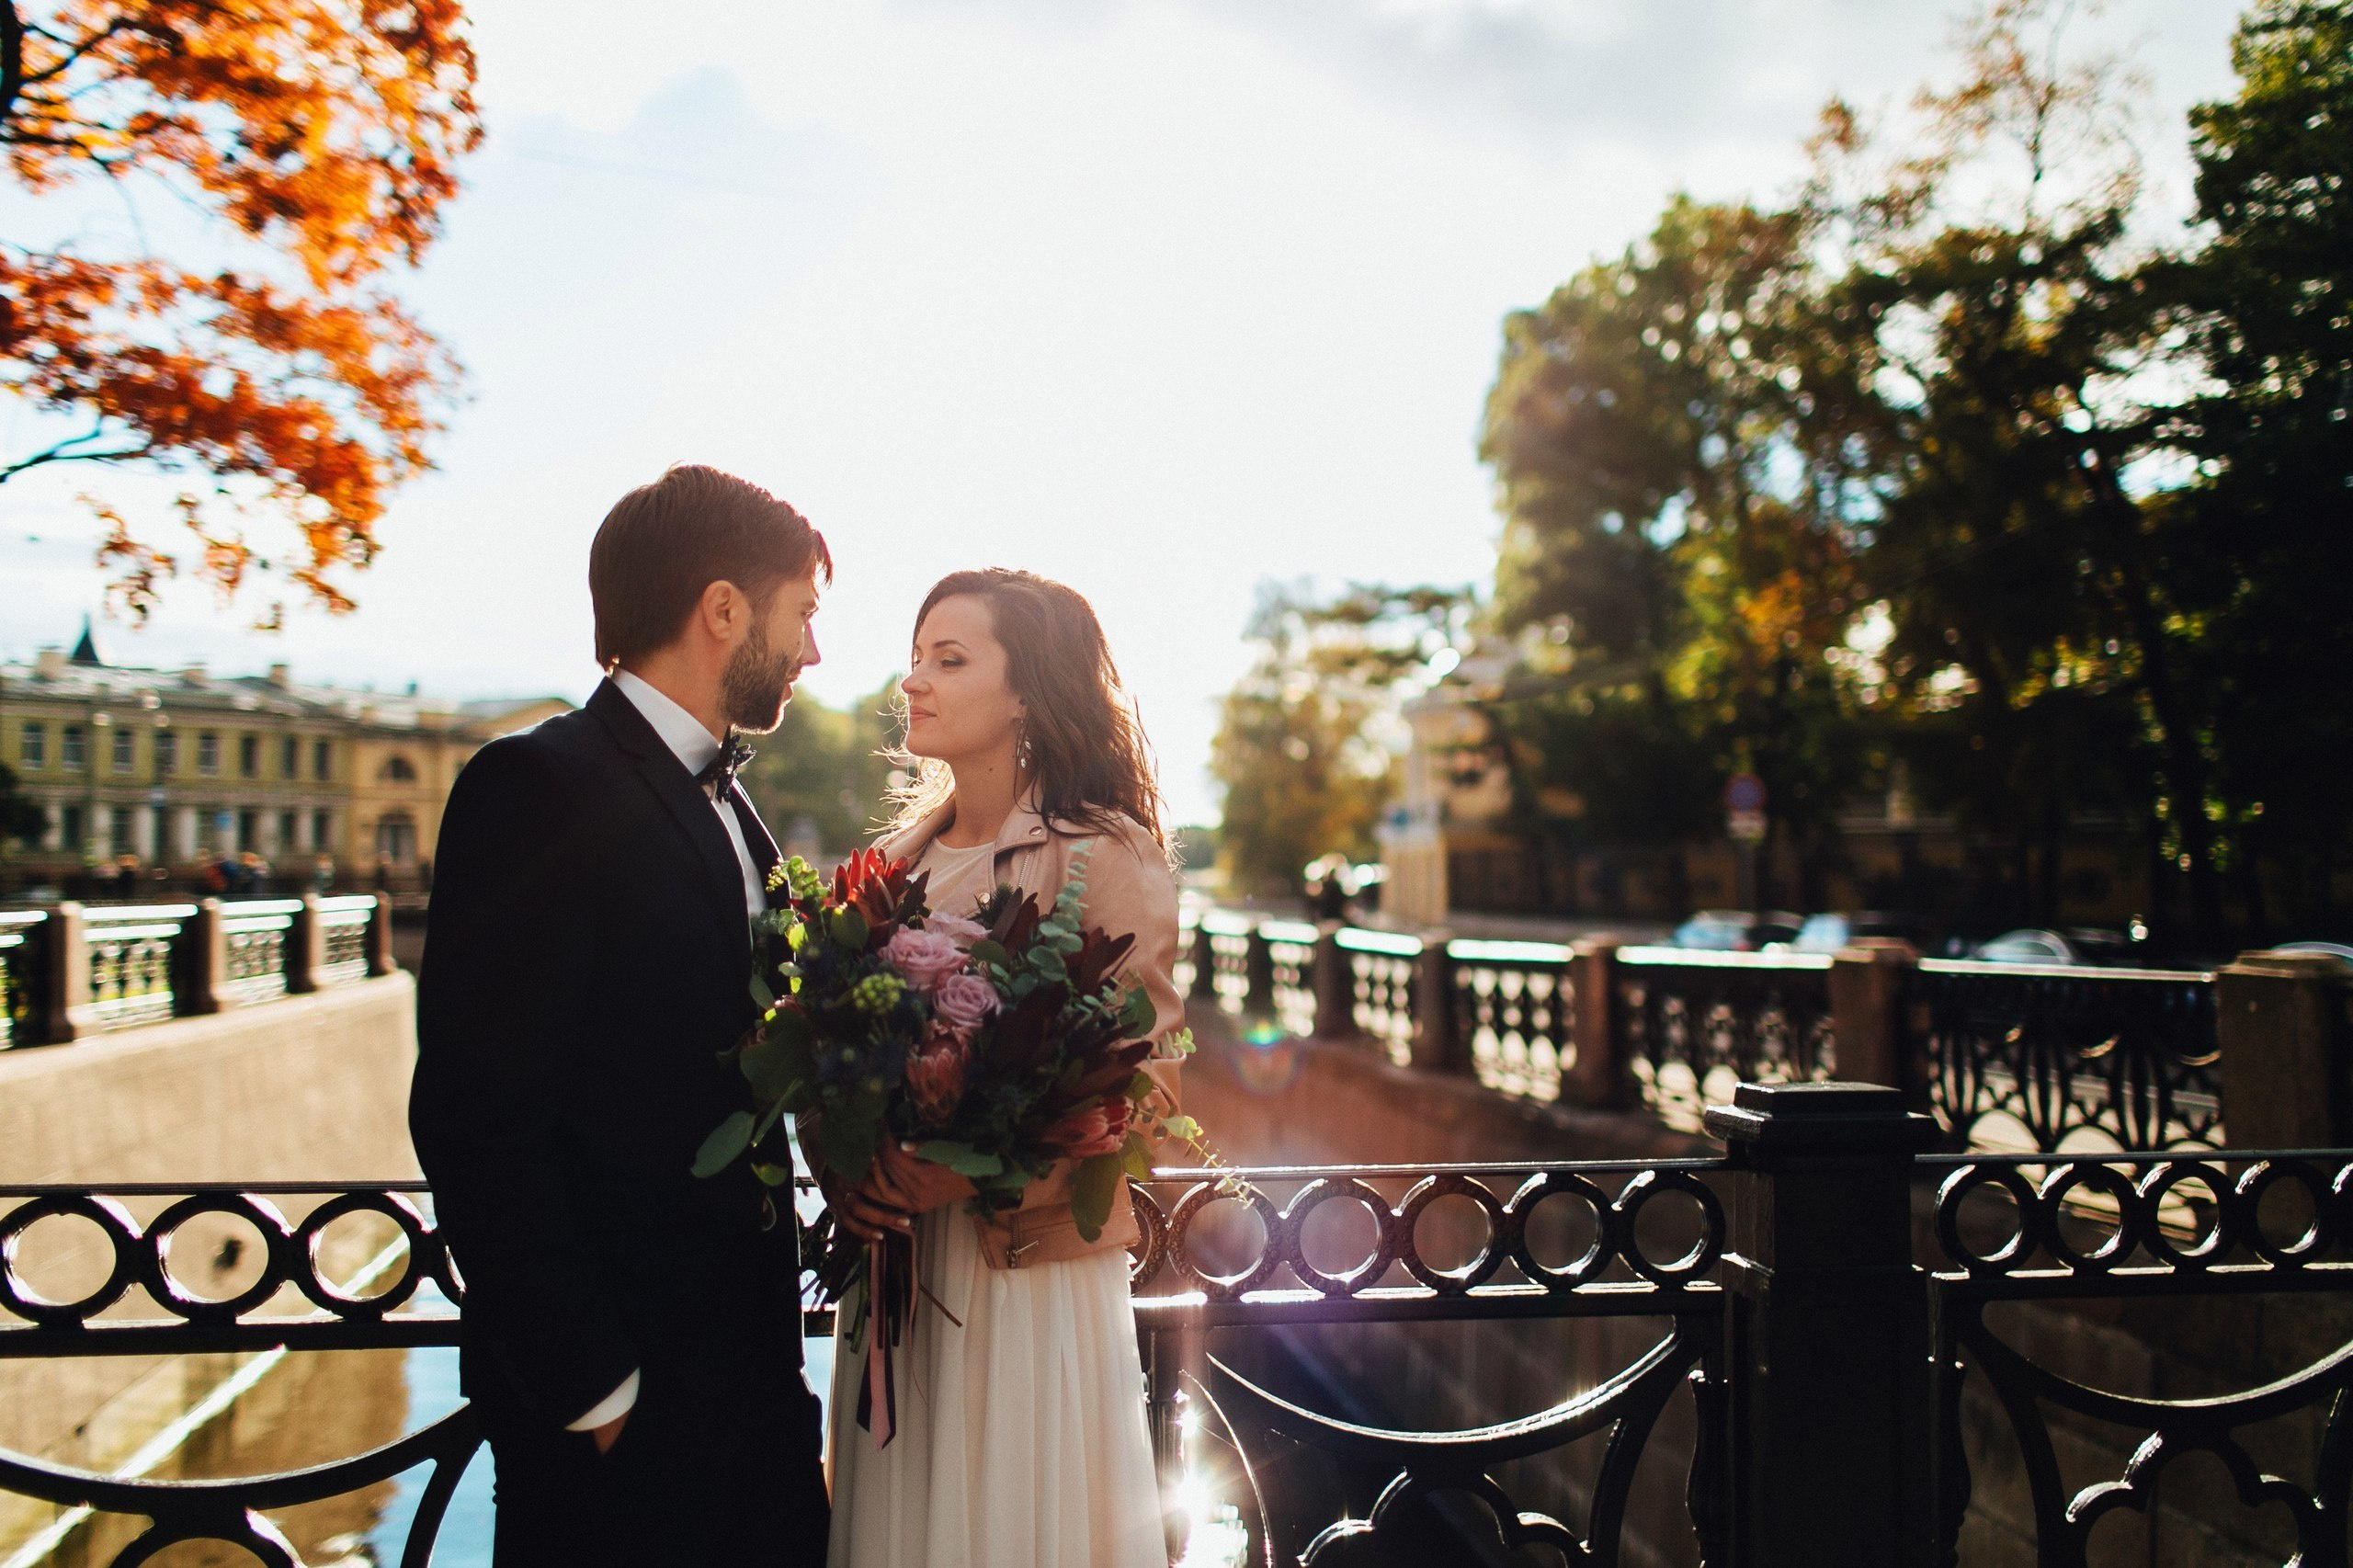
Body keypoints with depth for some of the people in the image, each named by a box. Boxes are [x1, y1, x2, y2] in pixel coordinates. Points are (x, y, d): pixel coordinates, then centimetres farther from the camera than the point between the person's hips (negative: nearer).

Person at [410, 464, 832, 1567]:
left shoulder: (727, 809, 13)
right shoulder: (537, 787, -14)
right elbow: (475, 1118, -19)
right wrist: (584, 1383, -18)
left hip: (752, 1377, 8)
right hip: (619, 1404, -8)